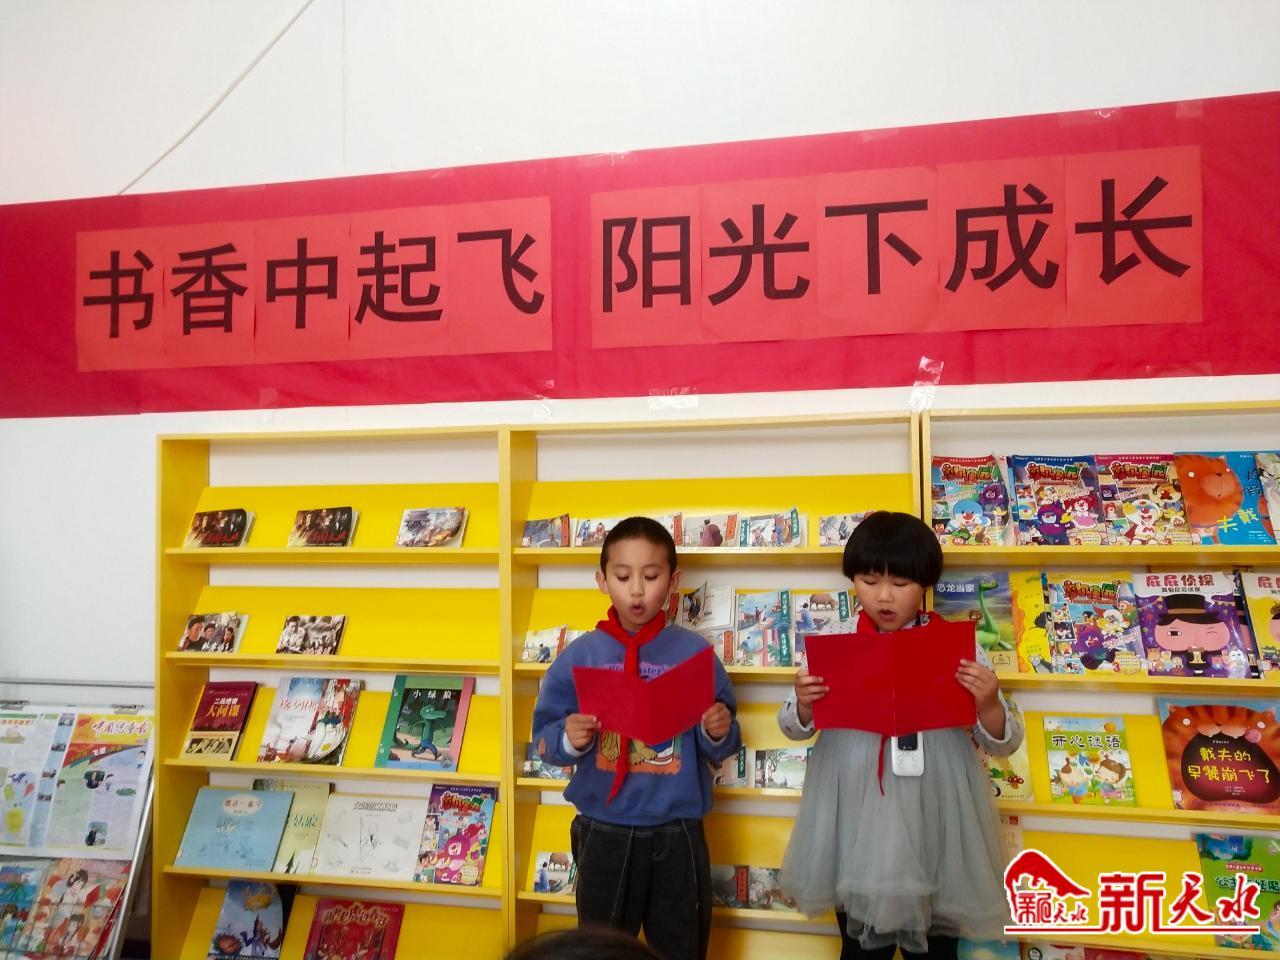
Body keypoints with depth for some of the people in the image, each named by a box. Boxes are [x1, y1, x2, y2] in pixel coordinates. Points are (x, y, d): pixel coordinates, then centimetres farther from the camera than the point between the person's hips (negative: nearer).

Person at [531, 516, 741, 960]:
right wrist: (569, 740, -22)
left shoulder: (695, 652, -5)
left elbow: (719, 747, 1)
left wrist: (719, 732, -21)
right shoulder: (579, 655, -4)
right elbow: (545, 739, -1)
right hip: (604, 834, 1)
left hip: (678, 835, 0)